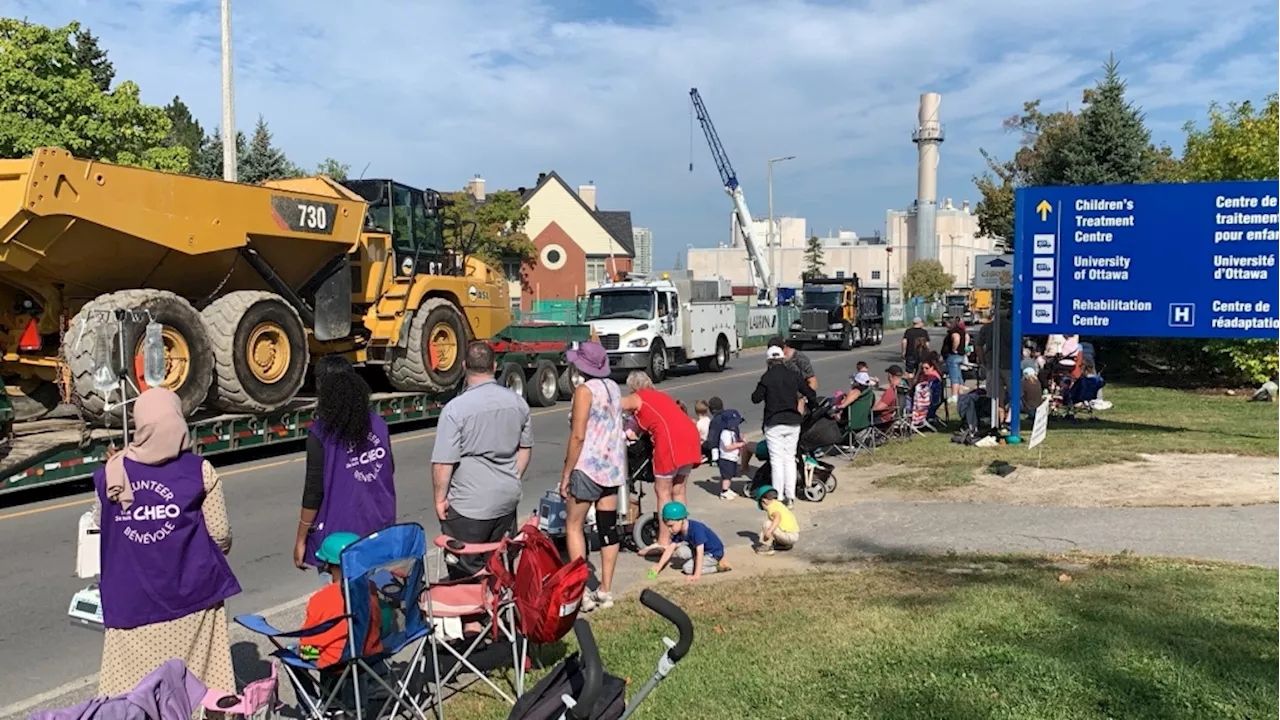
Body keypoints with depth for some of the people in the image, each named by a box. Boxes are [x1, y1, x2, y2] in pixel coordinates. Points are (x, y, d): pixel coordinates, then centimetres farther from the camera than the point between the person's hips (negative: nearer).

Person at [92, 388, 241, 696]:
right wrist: (210, 560, 16)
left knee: (128, 681, 11)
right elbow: (220, 534, -4)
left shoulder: (111, 474, -3)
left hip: (130, 599, 2)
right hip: (189, 595, -1)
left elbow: (97, 532, 7)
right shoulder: (199, 471, -8)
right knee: (198, 678, 9)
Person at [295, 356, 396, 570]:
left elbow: (314, 492, -11)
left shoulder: (321, 434, -14)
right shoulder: (377, 423, 0)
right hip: (381, 528, 5)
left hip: (340, 534, -5)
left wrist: (301, 539, -3)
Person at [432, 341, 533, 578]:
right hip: (508, 499, 6)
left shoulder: (455, 408, -18)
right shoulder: (517, 402, 1)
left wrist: (440, 498, -4)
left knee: (466, 573, 6)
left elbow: (443, 463, -18)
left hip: (469, 506, -6)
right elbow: (526, 447, 12)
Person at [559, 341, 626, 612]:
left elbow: (578, 436, -17)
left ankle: (580, 591, 1)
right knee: (608, 526, 9)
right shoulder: (614, 388, 8)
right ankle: (605, 590, 14)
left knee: (574, 525, 4)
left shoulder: (584, 390, -13)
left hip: (588, 465, -7)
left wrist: (565, 474, -12)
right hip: (614, 465, 7)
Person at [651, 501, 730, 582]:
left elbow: (700, 552, -34)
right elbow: (670, 549, -5)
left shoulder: (696, 529, -32)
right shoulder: (678, 530, -9)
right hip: (700, 550, 7)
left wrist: (697, 575, -35)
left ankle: (719, 566, -8)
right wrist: (658, 567, -12)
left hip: (714, 554, -7)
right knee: (681, 551, -13)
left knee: (688, 568, -18)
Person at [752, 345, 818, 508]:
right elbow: (811, 393, 4)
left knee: (777, 460, 1)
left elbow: (756, 398, -5)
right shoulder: (793, 375, 2)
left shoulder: (767, 377, -8)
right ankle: (790, 497, 9)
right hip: (793, 423, 4)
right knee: (790, 459, 11)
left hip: (774, 423, -3)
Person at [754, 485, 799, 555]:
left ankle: (767, 547, -10)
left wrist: (769, 530, -39)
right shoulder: (779, 504, 19)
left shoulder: (771, 506, -10)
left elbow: (778, 517, -31)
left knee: (767, 524, -15)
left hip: (789, 536, -10)